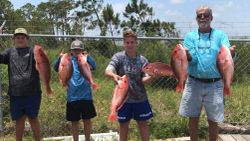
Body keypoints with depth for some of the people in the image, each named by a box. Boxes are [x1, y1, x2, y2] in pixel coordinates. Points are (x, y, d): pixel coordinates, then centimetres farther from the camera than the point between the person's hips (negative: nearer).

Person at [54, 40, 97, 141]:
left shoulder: (86, 60, 1)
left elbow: (94, 66, -19)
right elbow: (56, 68, -11)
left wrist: (87, 56, -35)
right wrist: (61, 57, -30)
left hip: (86, 96, 0)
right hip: (72, 97, 1)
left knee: (87, 120, 10)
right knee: (74, 121, 11)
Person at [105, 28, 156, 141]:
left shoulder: (142, 60, -2)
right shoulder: (118, 57, -7)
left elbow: (144, 79, -6)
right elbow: (107, 71, -22)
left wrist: (151, 77, -29)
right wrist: (114, 75, -45)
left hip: (140, 97, 1)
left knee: (143, 123, 12)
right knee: (123, 124, 12)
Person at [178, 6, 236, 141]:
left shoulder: (220, 35, 1)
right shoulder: (190, 36, 3)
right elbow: (192, 58, -10)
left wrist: (231, 54, -36)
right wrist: (187, 56, -32)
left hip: (214, 84, -1)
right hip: (194, 83, 1)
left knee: (213, 120, 8)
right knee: (193, 118, 10)